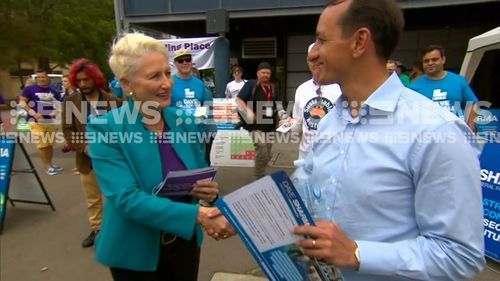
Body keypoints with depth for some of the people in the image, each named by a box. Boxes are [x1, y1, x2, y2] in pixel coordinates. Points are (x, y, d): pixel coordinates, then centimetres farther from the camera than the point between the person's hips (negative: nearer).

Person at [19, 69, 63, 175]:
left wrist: (56, 111, -6)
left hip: (50, 121, 4)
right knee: (42, 145, -6)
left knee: (50, 144, 11)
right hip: (36, 122, -4)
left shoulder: (53, 91, 9)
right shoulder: (30, 89, -3)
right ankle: (47, 166, 4)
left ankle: (50, 164, 24)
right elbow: (22, 102, -6)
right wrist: (33, 113, -18)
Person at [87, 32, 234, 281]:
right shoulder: (104, 129, -17)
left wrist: (209, 190, -17)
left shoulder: (184, 121, -5)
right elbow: (126, 198, -25)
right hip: (136, 254, -3)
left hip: (186, 243, 4)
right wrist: (198, 215, -33)